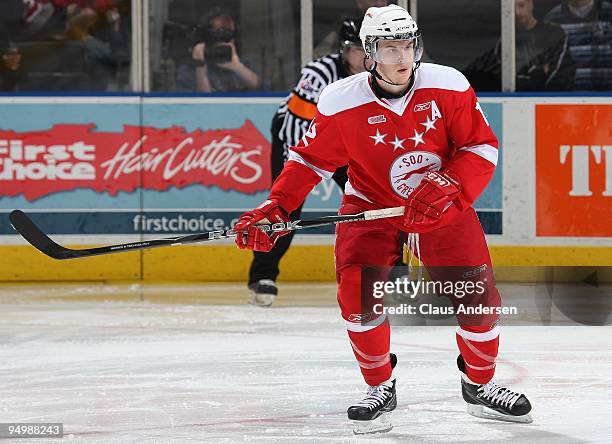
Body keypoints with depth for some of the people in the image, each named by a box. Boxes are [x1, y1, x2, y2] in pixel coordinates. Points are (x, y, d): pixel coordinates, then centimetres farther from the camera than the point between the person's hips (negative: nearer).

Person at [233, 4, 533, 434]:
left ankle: (480, 385, 19)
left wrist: (448, 185, -25)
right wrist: (273, 209, -15)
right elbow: (310, 158, -5)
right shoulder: (340, 103, -15)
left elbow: (482, 146, -9)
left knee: (479, 296, -7)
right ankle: (380, 389, 0)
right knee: (358, 290, -21)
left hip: (445, 207, 1)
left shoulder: (448, 86, -14)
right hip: (371, 206, -1)